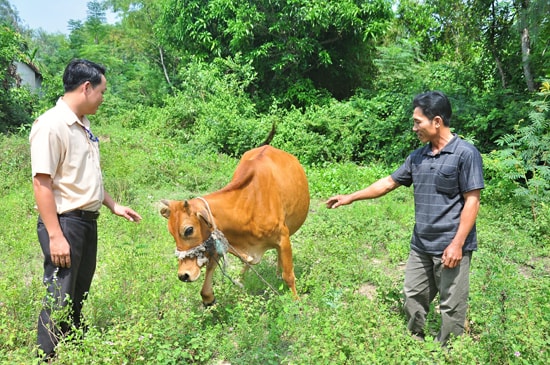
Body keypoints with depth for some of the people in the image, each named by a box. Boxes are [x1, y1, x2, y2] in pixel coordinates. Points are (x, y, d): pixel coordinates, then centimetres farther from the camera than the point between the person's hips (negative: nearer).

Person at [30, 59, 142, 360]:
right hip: (64, 222, -9)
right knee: (59, 301, 1)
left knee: (78, 297, 19)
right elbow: (41, 182, -19)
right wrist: (55, 236, -21)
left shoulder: (82, 126, 11)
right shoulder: (51, 125, -16)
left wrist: (113, 205, 20)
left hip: (88, 222, 9)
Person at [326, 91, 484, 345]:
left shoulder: (465, 154, -11)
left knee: (451, 307, 6)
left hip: (450, 247, -7)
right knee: (413, 298, 16)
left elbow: (472, 201, -13)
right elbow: (389, 183, 16)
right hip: (420, 246, 7)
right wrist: (350, 198, 15)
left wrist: (457, 244, -17)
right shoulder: (418, 157, 8)